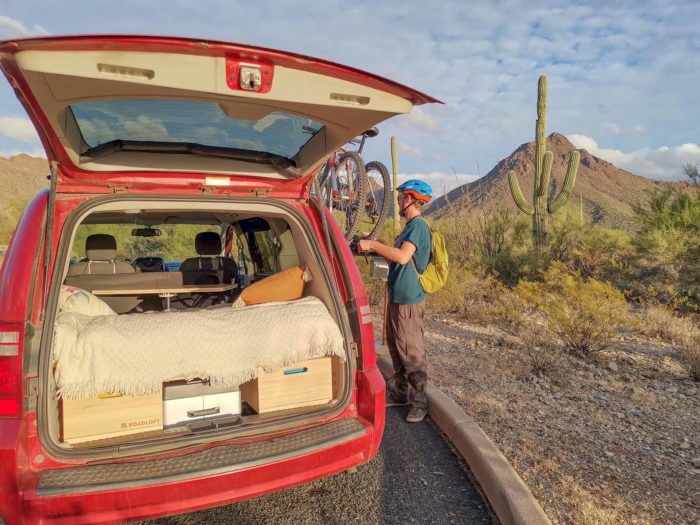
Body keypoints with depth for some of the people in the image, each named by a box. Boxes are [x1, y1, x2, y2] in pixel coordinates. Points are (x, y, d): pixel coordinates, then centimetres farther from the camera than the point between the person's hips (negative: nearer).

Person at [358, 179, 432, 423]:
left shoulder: (418, 225, -16)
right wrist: (375, 248, 11)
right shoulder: (410, 226, 16)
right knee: (396, 347, 17)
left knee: (412, 352, -1)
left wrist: (373, 244, -23)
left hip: (409, 301, -10)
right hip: (397, 297, 10)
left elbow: (403, 257, -31)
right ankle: (399, 392, 30)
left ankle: (419, 402, 10)